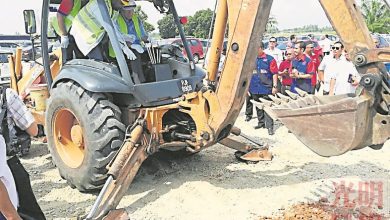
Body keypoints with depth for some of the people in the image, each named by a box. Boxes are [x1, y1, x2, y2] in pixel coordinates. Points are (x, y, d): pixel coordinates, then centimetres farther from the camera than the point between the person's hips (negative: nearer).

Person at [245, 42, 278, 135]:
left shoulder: (269, 59, -4)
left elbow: (274, 73, -5)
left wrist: (274, 86, -10)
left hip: (266, 88, -4)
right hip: (254, 88, 5)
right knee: (258, 107, 15)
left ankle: (269, 126, 3)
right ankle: (261, 122, 30)